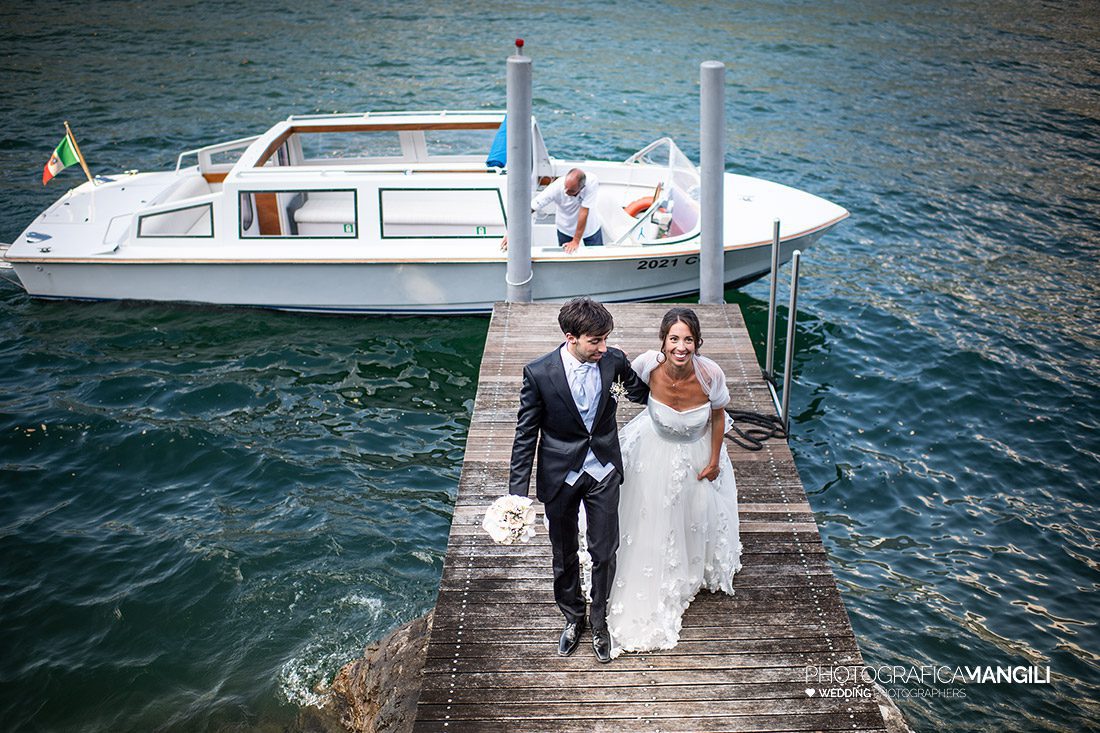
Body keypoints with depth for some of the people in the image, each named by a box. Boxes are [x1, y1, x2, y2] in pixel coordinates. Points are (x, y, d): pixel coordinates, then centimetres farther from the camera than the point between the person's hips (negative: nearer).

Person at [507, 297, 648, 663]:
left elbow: (640, 392, 10)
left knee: (604, 552, 9)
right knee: (564, 554, 16)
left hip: (603, 472, 1)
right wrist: (518, 491, -10)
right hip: (560, 475, -1)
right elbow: (526, 434, -10)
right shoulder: (539, 372, -19)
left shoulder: (613, 360, -13)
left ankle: (599, 620, 35)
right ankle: (573, 617, 42)